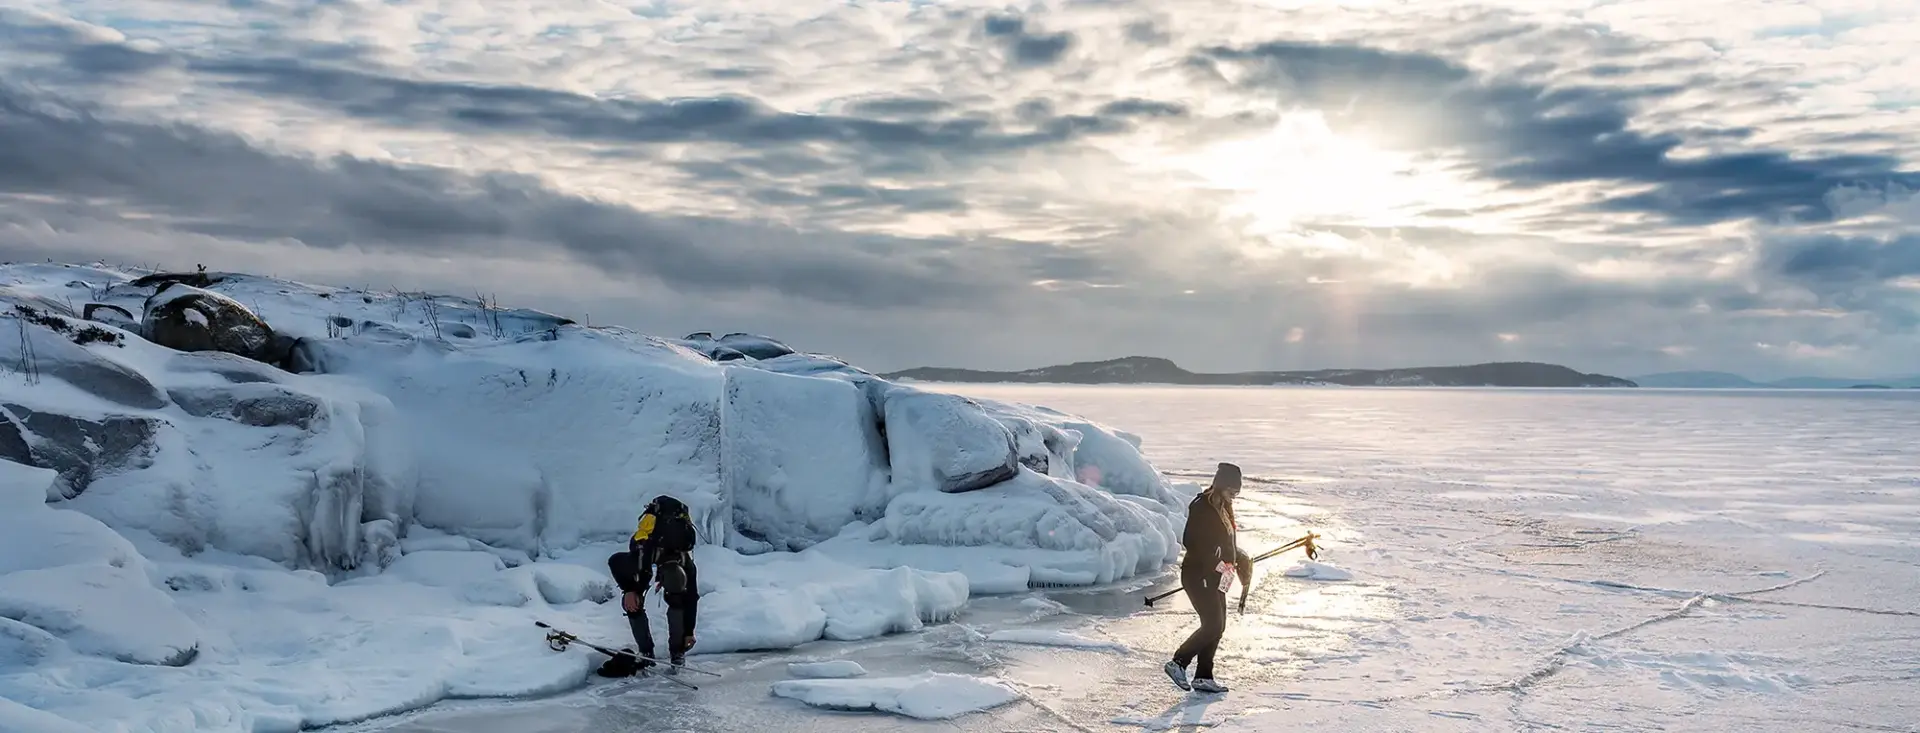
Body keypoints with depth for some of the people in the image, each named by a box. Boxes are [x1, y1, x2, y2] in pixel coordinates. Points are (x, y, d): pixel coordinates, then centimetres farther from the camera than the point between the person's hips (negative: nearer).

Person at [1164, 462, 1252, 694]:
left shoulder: (1224, 508, 13)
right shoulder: (1202, 507, -16)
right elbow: (1189, 541, -23)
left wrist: (1239, 559, 9)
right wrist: (1218, 565, -24)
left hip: (1214, 577, 9)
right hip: (1198, 575, -9)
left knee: (1217, 626, 9)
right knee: (1213, 625, -12)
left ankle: (1203, 677, 16)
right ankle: (1178, 663, -1)